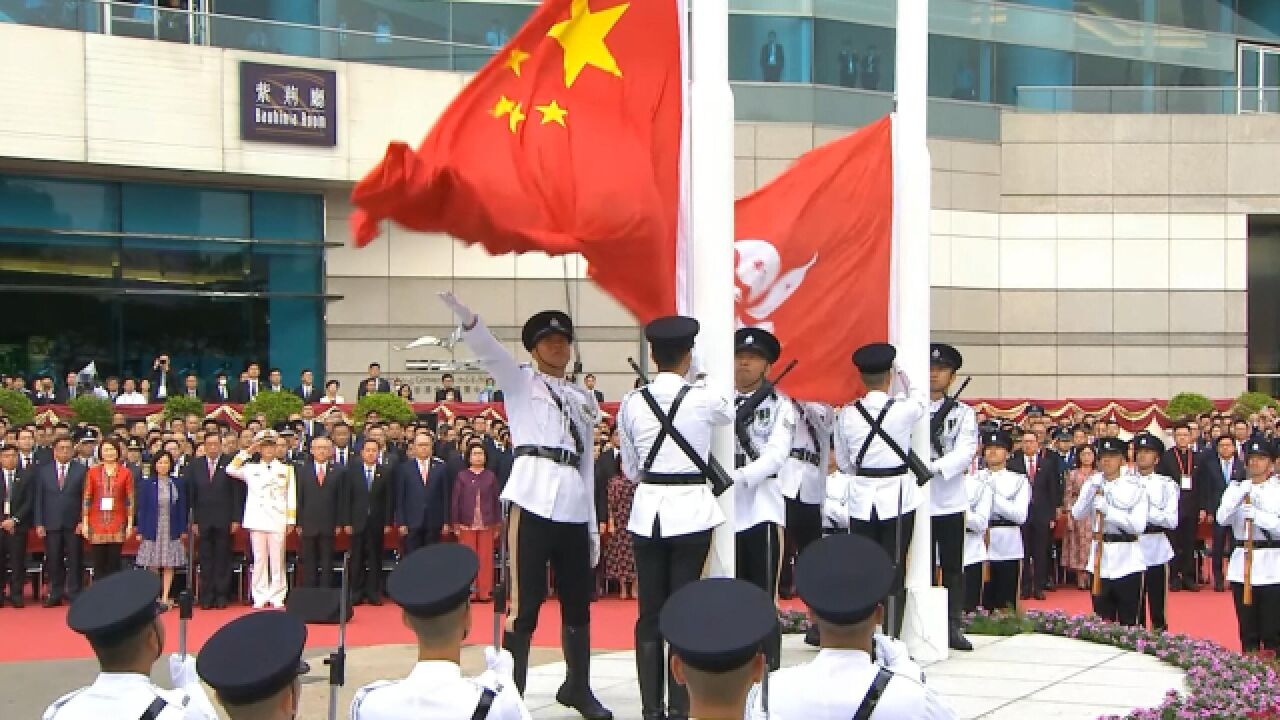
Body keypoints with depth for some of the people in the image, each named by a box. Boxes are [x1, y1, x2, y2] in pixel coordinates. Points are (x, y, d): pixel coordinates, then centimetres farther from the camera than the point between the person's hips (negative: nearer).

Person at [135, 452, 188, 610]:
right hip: (152, 530, -1)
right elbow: (142, 508, 2)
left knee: (169, 566, 1)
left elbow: (182, 507, 6)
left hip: (171, 530, 1)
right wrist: (140, 531, -2)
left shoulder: (178, 483, 4)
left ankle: (165, 598, 5)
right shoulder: (146, 484, 1)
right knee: (152, 566, 1)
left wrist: (183, 529, 3)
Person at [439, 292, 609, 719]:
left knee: (577, 601, 11)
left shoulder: (582, 399, 21)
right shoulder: (520, 382, 8)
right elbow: (490, 352, -12)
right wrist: (466, 318, -33)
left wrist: (593, 524, 15)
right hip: (534, 500, -5)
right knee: (525, 601, -8)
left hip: (575, 507, 5)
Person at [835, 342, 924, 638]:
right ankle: (891, 641, 3)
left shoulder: (846, 414, -2)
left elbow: (843, 462, 8)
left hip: (862, 497, 2)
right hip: (898, 495, -2)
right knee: (894, 571, 2)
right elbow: (920, 402, 16)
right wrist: (906, 381, 33)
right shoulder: (903, 409, -9)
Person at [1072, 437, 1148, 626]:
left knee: (1128, 622, 2)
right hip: (1100, 559, 3)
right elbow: (1078, 514, -3)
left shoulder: (1134, 487, -3)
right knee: (1102, 620, 8)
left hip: (1127, 562, -3)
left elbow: (1138, 526, -13)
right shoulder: (1094, 484, 7)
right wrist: (1091, 490, -13)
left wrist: (1107, 510, -18)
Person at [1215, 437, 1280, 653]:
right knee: (1247, 632, 6)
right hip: (1241, 564, 3)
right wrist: (1241, 493, -11)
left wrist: (1256, 514, -19)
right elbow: (1222, 519, -3)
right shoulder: (1236, 487, 11)